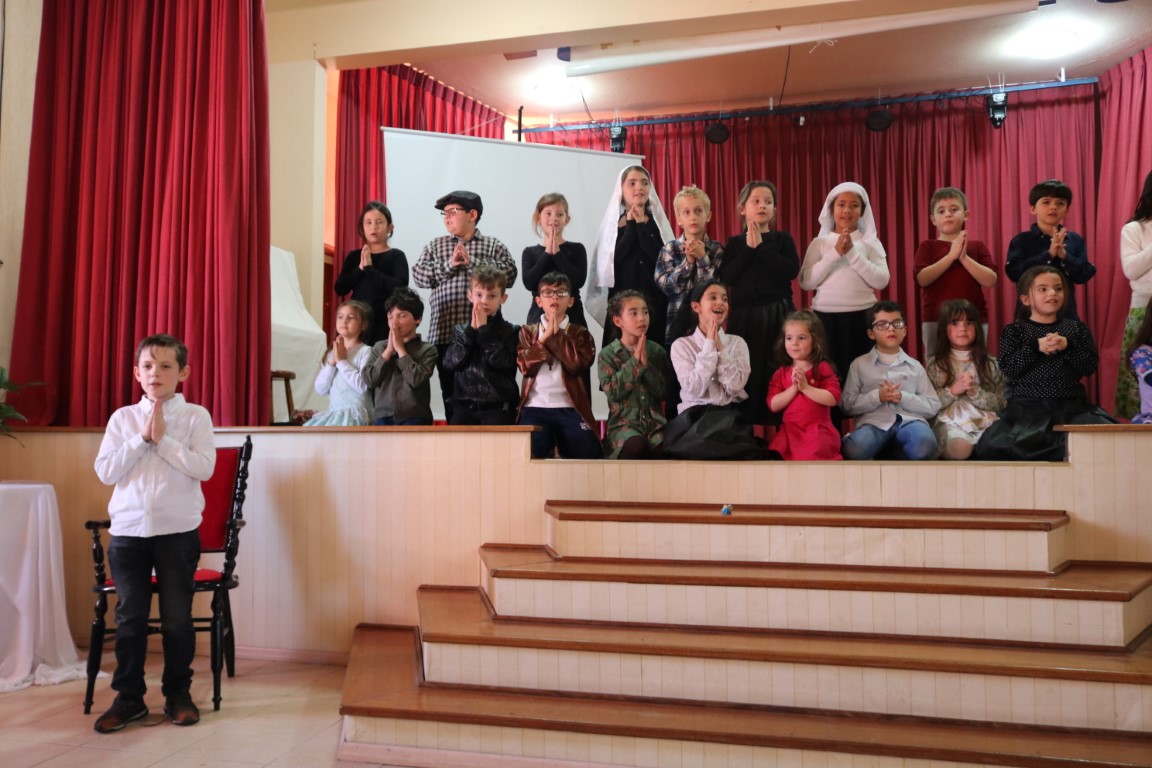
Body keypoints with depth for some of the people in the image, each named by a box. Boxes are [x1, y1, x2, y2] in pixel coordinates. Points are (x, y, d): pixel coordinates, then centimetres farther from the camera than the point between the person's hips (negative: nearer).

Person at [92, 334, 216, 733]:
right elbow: (105, 471, -2)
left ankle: (178, 693, 20)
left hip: (178, 531, -2)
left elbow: (203, 467, -13)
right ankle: (129, 696, 21)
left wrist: (164, 439, -14)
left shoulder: (195, 416, -2)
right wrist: (142, 438, -11)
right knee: (129, 618, 7)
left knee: (177, 617, 5)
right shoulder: (122, 418, 5)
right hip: (128, 530, 2)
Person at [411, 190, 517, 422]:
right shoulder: (435, 246, 16)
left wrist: (472, 261, -10)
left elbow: (509, 275, -6)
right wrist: (449, 265, -8)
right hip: (446, 333, 3)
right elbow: (419, 276, 5)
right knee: (451, 392, 7)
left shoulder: (493, 245, 8)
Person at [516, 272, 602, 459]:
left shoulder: (580, 333, 11)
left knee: (590, 455, -16)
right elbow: (525, 366, -2)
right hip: (535, 407, 0)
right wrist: (545, 335, -5)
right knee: (529, 454, -23)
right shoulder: (527, 331, 15)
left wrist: (557, 334, -4)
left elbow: (577, 364, -8)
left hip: (570, 408, 0)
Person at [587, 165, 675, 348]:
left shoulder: (657, 221, 6)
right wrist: (631, 225, -7)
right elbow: (612, 260, -10)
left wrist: (641, 225, -7)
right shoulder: (612, 223, 5)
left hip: (655, 300, 1)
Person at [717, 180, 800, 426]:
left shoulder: (783, 238, 7)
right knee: (745, 374, -1)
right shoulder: (735, 243, 10)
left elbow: (792, 270, -9)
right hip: (744, 315, 1)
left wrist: (761, 247, -9)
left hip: (778, 314, -1)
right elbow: (725, 277, -4)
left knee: (777, 373, -4)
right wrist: (749, 248, -8)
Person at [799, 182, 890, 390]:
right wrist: (835, 254, -11)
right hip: (826, 316, 0)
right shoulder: (820, 243, 7)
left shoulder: (871, 242, 6)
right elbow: (806, 282, -4)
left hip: (862, 316, 0)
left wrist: (853, 253, -12)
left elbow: (881, 281, -6)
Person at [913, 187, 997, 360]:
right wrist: (951, 255, -14)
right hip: (935, 320, -1)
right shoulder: (928, 247, 6)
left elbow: (990, 280, -4)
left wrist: (964, 257, -12)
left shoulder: (977, 247, 8)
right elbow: (922, 279, -10)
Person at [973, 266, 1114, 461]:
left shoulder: (1077, 328, 11)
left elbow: (1090, 366, 2)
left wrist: (1068, 346, -14)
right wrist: (1035, 347, -18)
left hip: (1070, 405, 2)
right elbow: (1008, 370, -7)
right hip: (1027, 406, -2)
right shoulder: (1014, 331, 4)